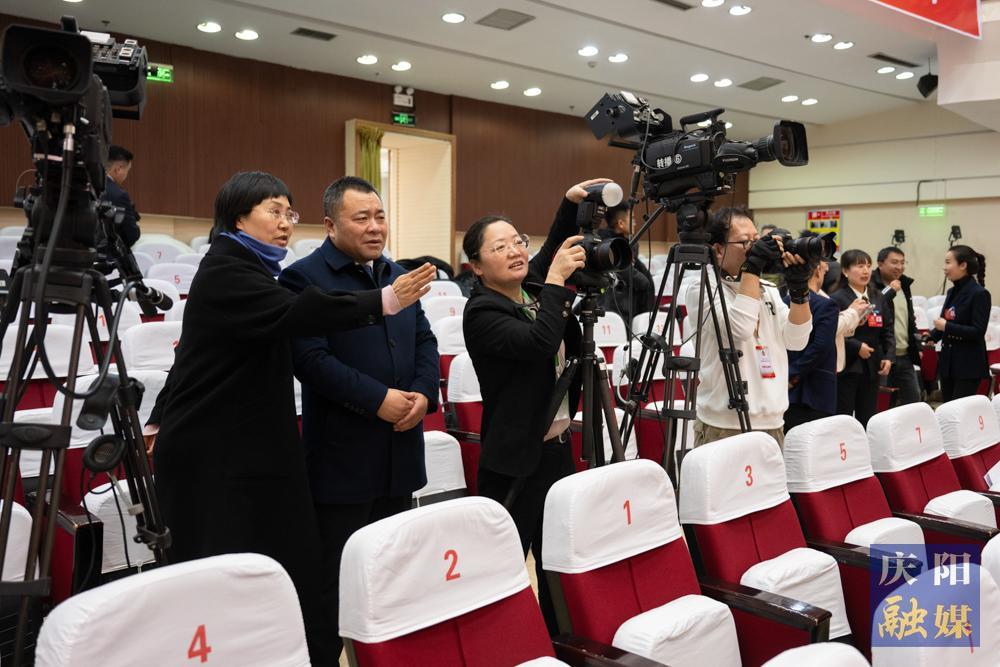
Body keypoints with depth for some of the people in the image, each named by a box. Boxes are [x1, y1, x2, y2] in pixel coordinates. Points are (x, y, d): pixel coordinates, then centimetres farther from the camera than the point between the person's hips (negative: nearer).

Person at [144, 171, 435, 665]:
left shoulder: (245, 269, 17)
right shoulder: (225, 273, -14)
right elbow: (294, 313, -31)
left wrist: (163, 422, 28)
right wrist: (385, 301, -35)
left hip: (245, 449, 9)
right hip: (214, 458, -9)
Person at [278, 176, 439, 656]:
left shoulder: (398, 275, 14)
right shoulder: (303, 277, -10)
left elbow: (425, 341, 14)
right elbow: (311, 358, -19)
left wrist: (425, 392, -5)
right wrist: (377, 399, -21)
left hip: (399, 450, 7)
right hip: (341, 454, -7)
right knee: (334, 578, 4)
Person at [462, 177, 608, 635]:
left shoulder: (534, 290, 8)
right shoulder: (481, 311, -13)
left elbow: (554, 250, 24)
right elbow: (538, 343, -28)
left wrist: (571, 202, 9)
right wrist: (557, 280, -22)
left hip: (558, 448, 7)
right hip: (515, 461, -7)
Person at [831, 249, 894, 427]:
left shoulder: (878, 298, 11)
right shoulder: (837, 298, -10)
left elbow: (888, 331, 12)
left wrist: (889, 356, 0)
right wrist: (857, 347, -19)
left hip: (871, 367, 6)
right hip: (846, 367, -6)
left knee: (867, 419, 10)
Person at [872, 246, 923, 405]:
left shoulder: (904, 285, 15)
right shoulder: (872, 286, -11)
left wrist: (917, 347, 21)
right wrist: (890, 292, -22)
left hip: (905, 356, 8)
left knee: (913, 400, 10)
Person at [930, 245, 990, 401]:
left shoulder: (979, 294, -12)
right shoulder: (952, 292, 10)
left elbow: (978, 332, -19)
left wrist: (946, 327, -18)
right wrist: (931, 337, 1)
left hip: (969, 366, -8)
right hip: (948, 362, 8)